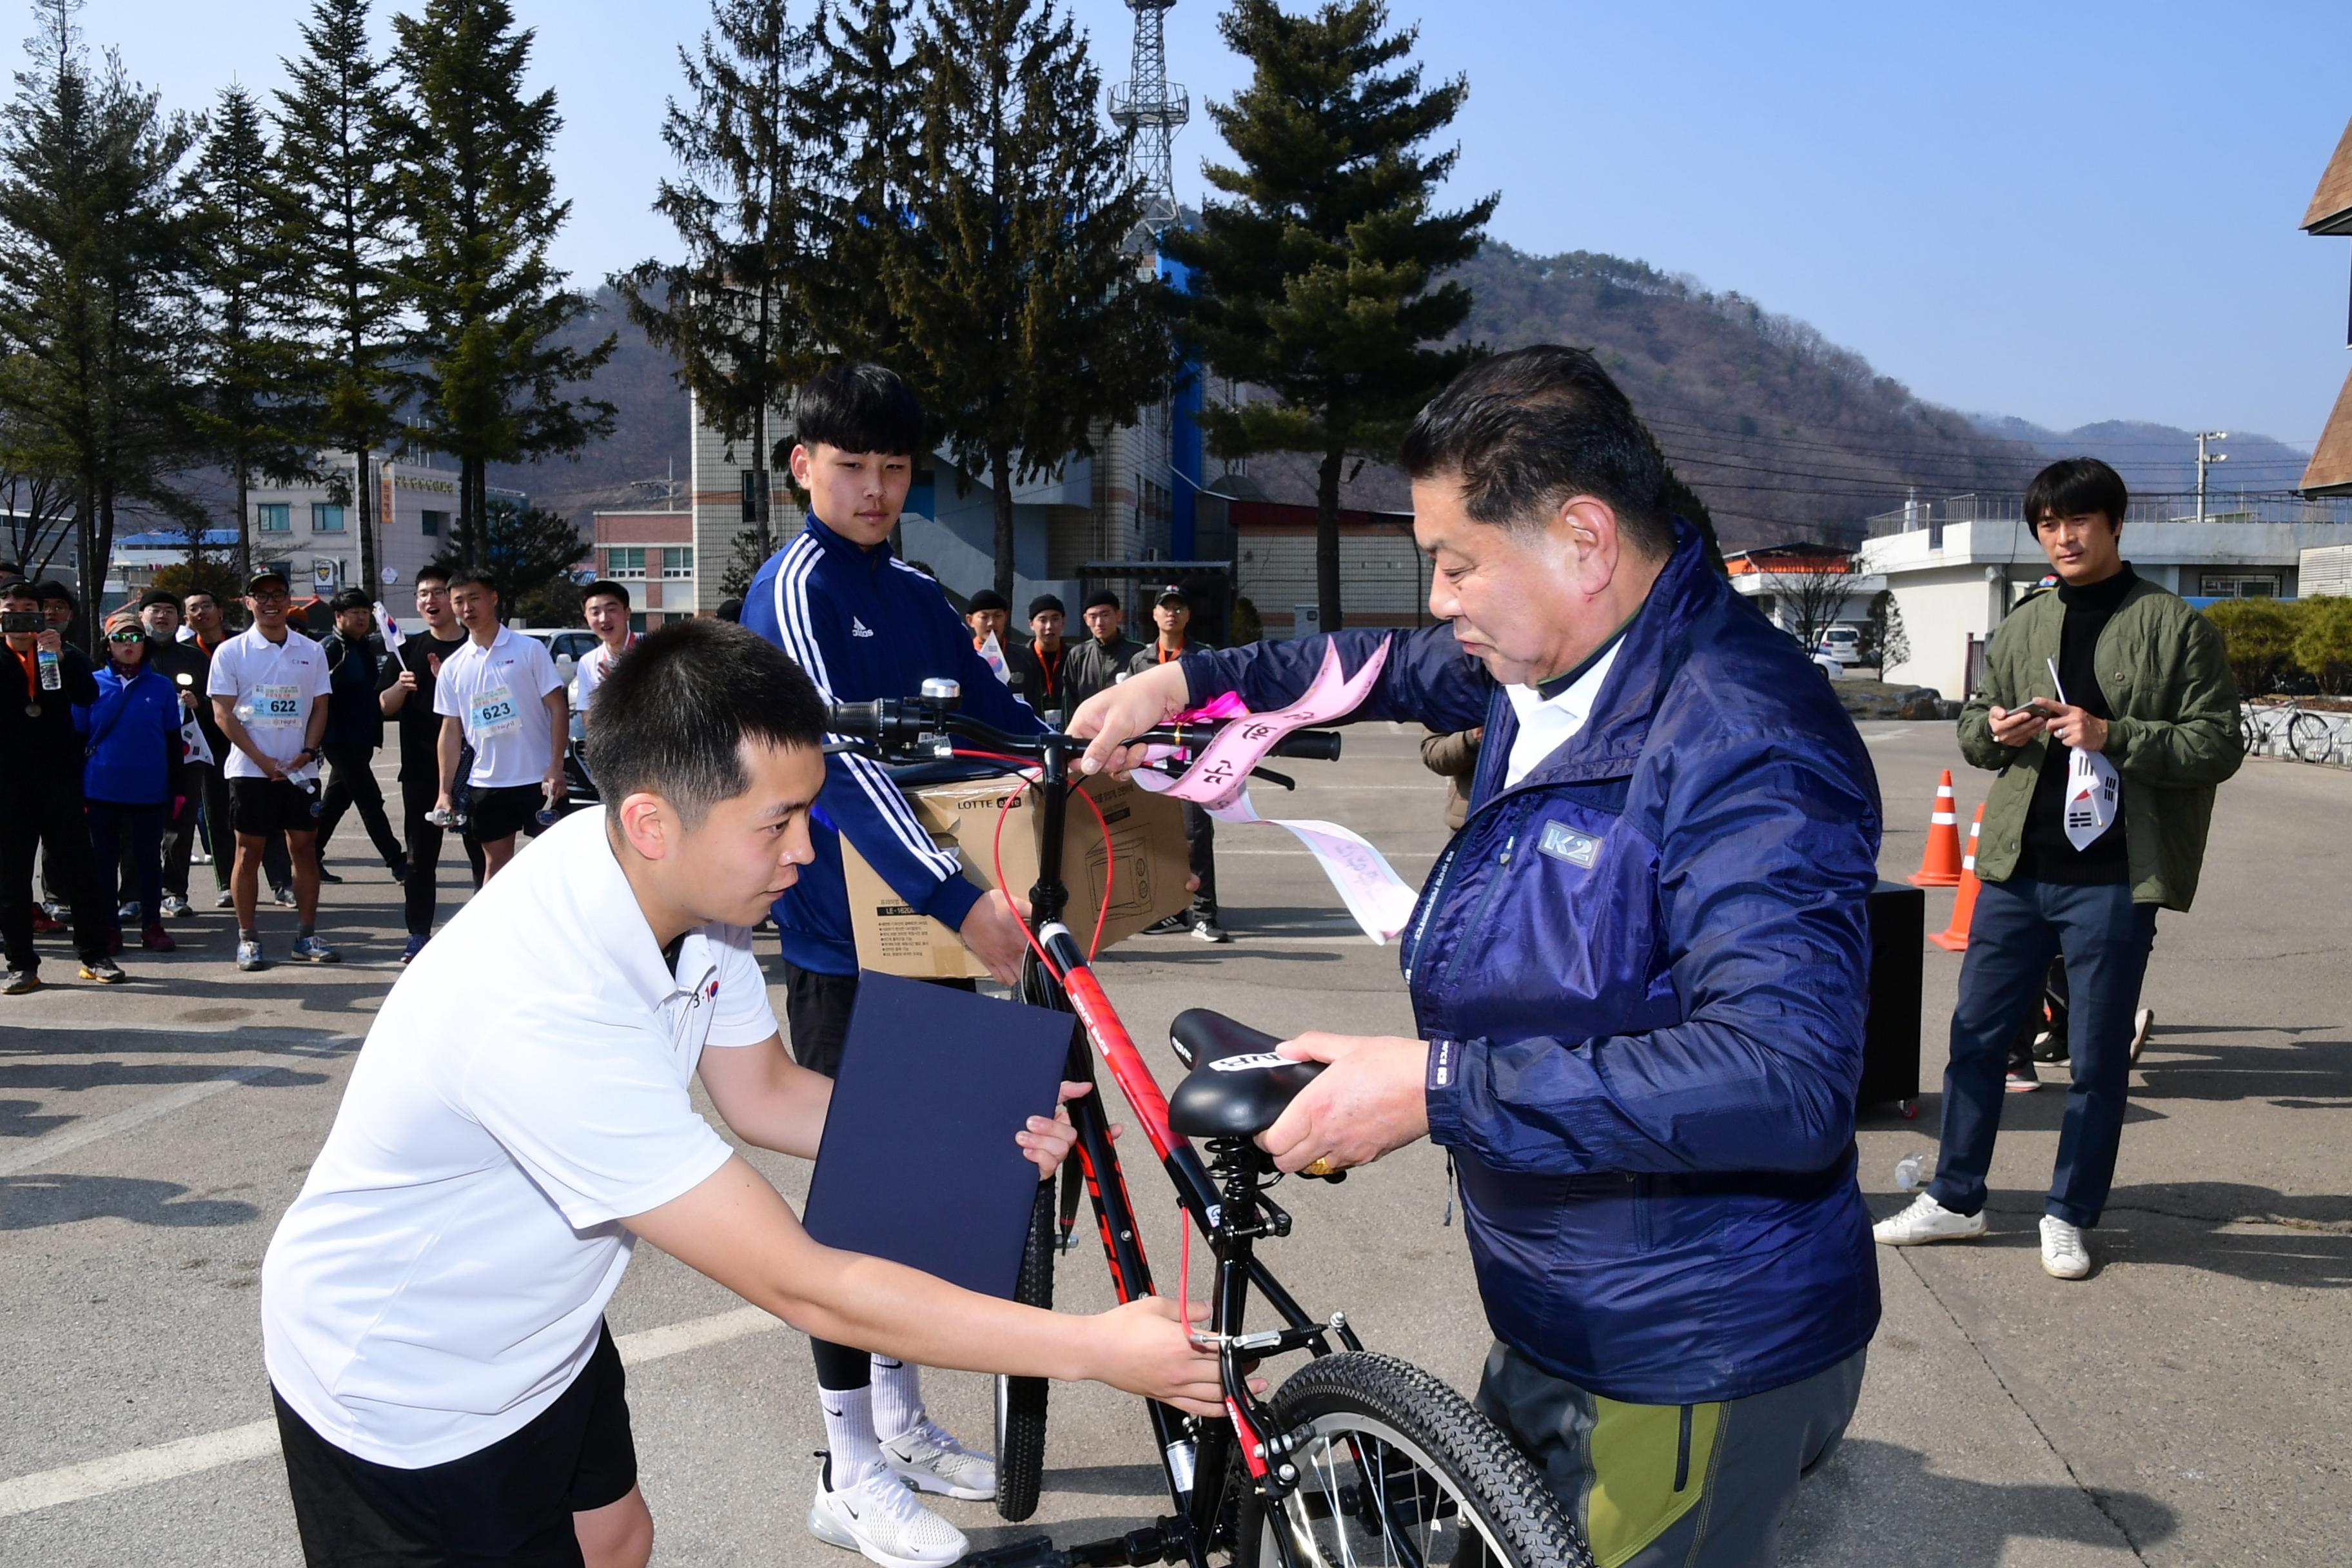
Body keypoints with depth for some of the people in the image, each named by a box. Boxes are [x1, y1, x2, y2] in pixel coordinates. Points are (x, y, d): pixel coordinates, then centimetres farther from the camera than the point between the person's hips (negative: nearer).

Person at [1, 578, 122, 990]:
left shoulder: (58, 651, 9)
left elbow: (87, 694, -6)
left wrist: (61, 655, -20)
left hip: (59, 776, 1)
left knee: (77, 867, 3)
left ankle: (95, 956, 10)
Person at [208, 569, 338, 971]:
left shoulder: (310, 651, 8)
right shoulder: (231, 652, 0)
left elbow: (319, 708, 9)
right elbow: (223, 714, -3)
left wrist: (307, 752, -8)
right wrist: (263, 760, -12)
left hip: (300, 769, 2)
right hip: (250, 769, -2)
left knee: (305, 848, 5)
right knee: (249, 852, 2)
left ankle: (307, 936, 12)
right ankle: (248, 938, 9)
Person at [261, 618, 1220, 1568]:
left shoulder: (685, 884, -15)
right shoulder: (547, 1019, -40)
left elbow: (764, 1096, 1)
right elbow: (799, 1287, -36)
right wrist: (1094, 1349, -32)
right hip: (408, 1400, -7)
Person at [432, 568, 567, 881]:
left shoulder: (530, 649, -4)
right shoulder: (453, 667, 7)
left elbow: (558, 708, -6)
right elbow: (451, 730, 10)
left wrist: (555, 768, -15)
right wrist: (445, 790, 5)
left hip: (537, 778, -4)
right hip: (486, 783, 4)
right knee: (495, 864, 11)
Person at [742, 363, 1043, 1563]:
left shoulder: (915, 596, 13)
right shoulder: (795, 589, -11)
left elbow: (998, 719, 13)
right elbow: (834, 755, -26)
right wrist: (961, 896, -37)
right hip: (841, 943, -7)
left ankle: (900, 1417, 31)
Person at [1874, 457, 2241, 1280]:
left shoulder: (2176, 626, -2)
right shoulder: (2022, 626, 12)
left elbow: (2219, 744, -5)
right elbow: (1973, 727, 19)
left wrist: (2111, 735, -18)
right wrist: (1995, 730, -4)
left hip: (2114, 876, -4)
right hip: (2016, 868, 4)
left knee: (2098, 1058, 6)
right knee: (1976, 1032, 9)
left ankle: (2069, 1216, 21)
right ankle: (1955, 1198, 23)